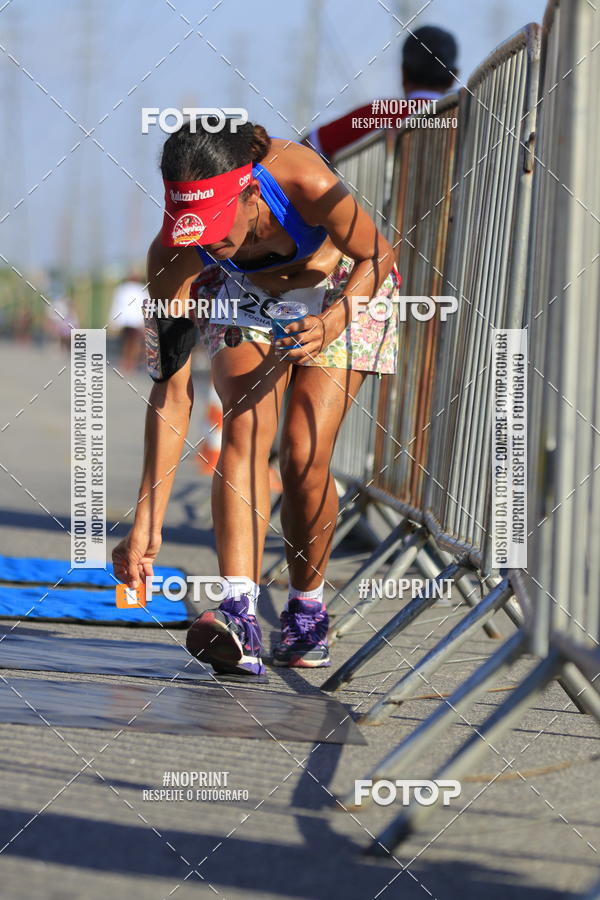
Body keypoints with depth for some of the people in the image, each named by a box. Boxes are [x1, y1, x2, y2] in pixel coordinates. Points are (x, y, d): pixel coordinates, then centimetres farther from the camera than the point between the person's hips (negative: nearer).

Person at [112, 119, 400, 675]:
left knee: (303, 454, -14)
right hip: (245, 294, 1)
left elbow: (377, 257, -19)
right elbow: (170, 390, -29)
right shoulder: (173, 257, -33)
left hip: (343, 290, -1)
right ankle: (239, 611, -34)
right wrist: (146, 524, -33)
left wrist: (331, 323, -39)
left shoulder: (307, 185, -41)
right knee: (244, 429, -24)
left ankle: (307, 610, 8)